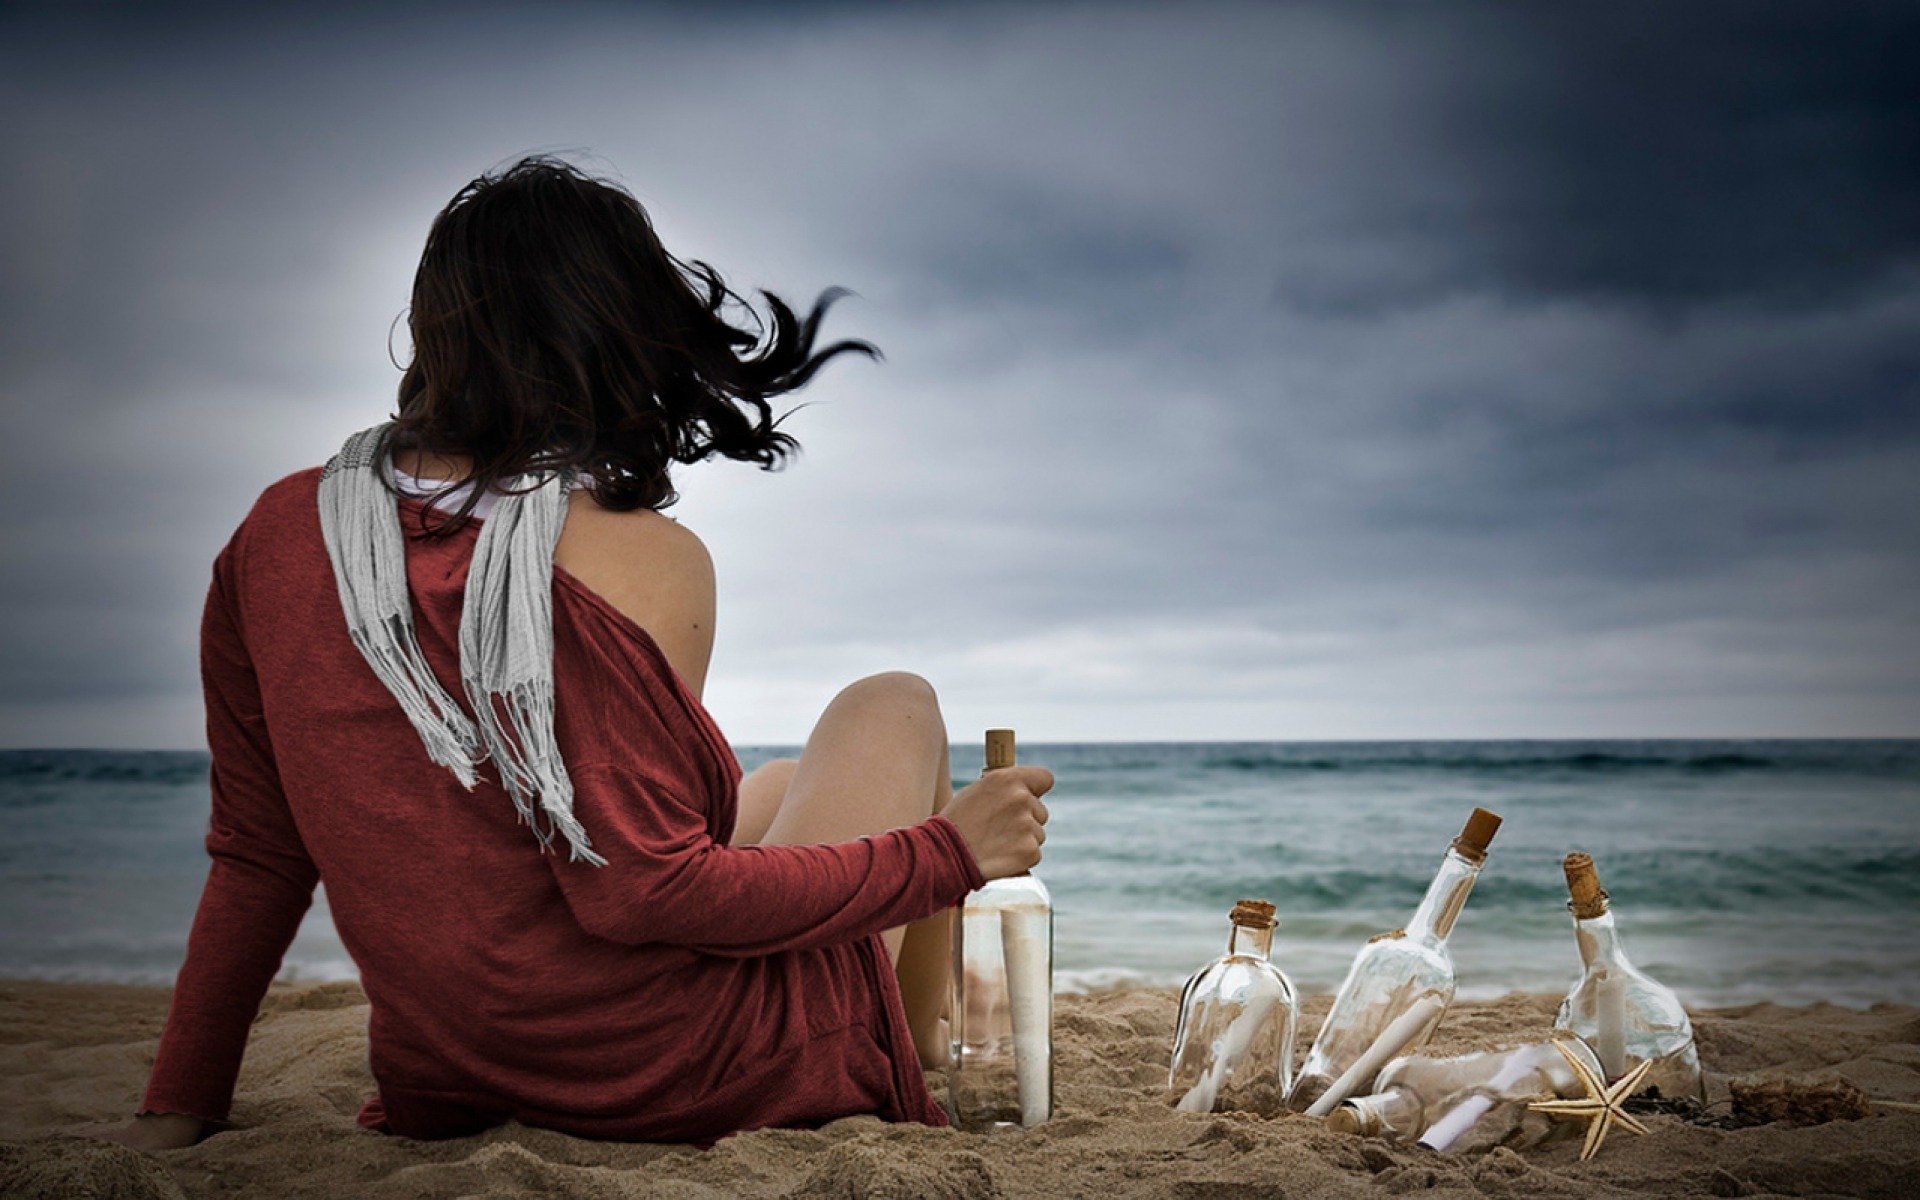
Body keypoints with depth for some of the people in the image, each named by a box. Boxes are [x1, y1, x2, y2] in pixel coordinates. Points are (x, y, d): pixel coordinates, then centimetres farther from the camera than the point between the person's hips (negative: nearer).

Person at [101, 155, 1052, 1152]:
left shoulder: (278, 532, -1)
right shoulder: (637, 559, -22)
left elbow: (255, 855, 4)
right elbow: (638, 893, -24)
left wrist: (179, 1106, 14)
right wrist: (948, 853, -14)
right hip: (672, 1084, -6)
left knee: (771, 793, 30)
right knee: (892, 708, 16)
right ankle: (923, 1054, 34)